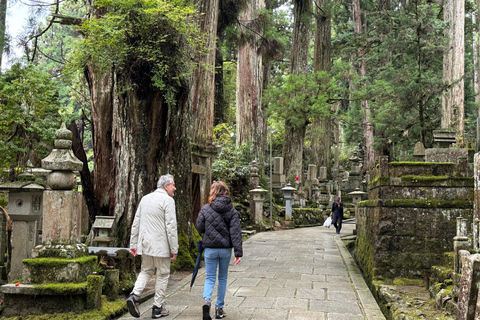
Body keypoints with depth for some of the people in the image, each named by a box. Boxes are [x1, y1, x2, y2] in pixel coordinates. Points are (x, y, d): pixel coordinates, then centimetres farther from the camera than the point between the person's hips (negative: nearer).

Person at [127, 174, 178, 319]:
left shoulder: (145, 198, 12)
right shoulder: (167, 200, -10)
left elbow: (136, 223, 14)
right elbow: (171, 227, -14)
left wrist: (133, 244, 19)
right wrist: (174, 249, -10)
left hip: (145, 244, 6)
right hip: (160, 246, -6)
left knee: (146, 271, 19)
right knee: (163, 275, 6)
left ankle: (134, 295, -3)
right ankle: (158, 308, 11)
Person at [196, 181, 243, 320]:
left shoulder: (205, 209, -5)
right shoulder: (232, 210, -3)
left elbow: (199, 228, 0)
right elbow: (235, 232, -8)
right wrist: (238, 252, -9)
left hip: (210, 248, -1)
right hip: (226, 248, 1)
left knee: (210, 277, 8)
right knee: (223, 278, 15)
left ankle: (206, 300, -19)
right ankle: (219, 308, 20)